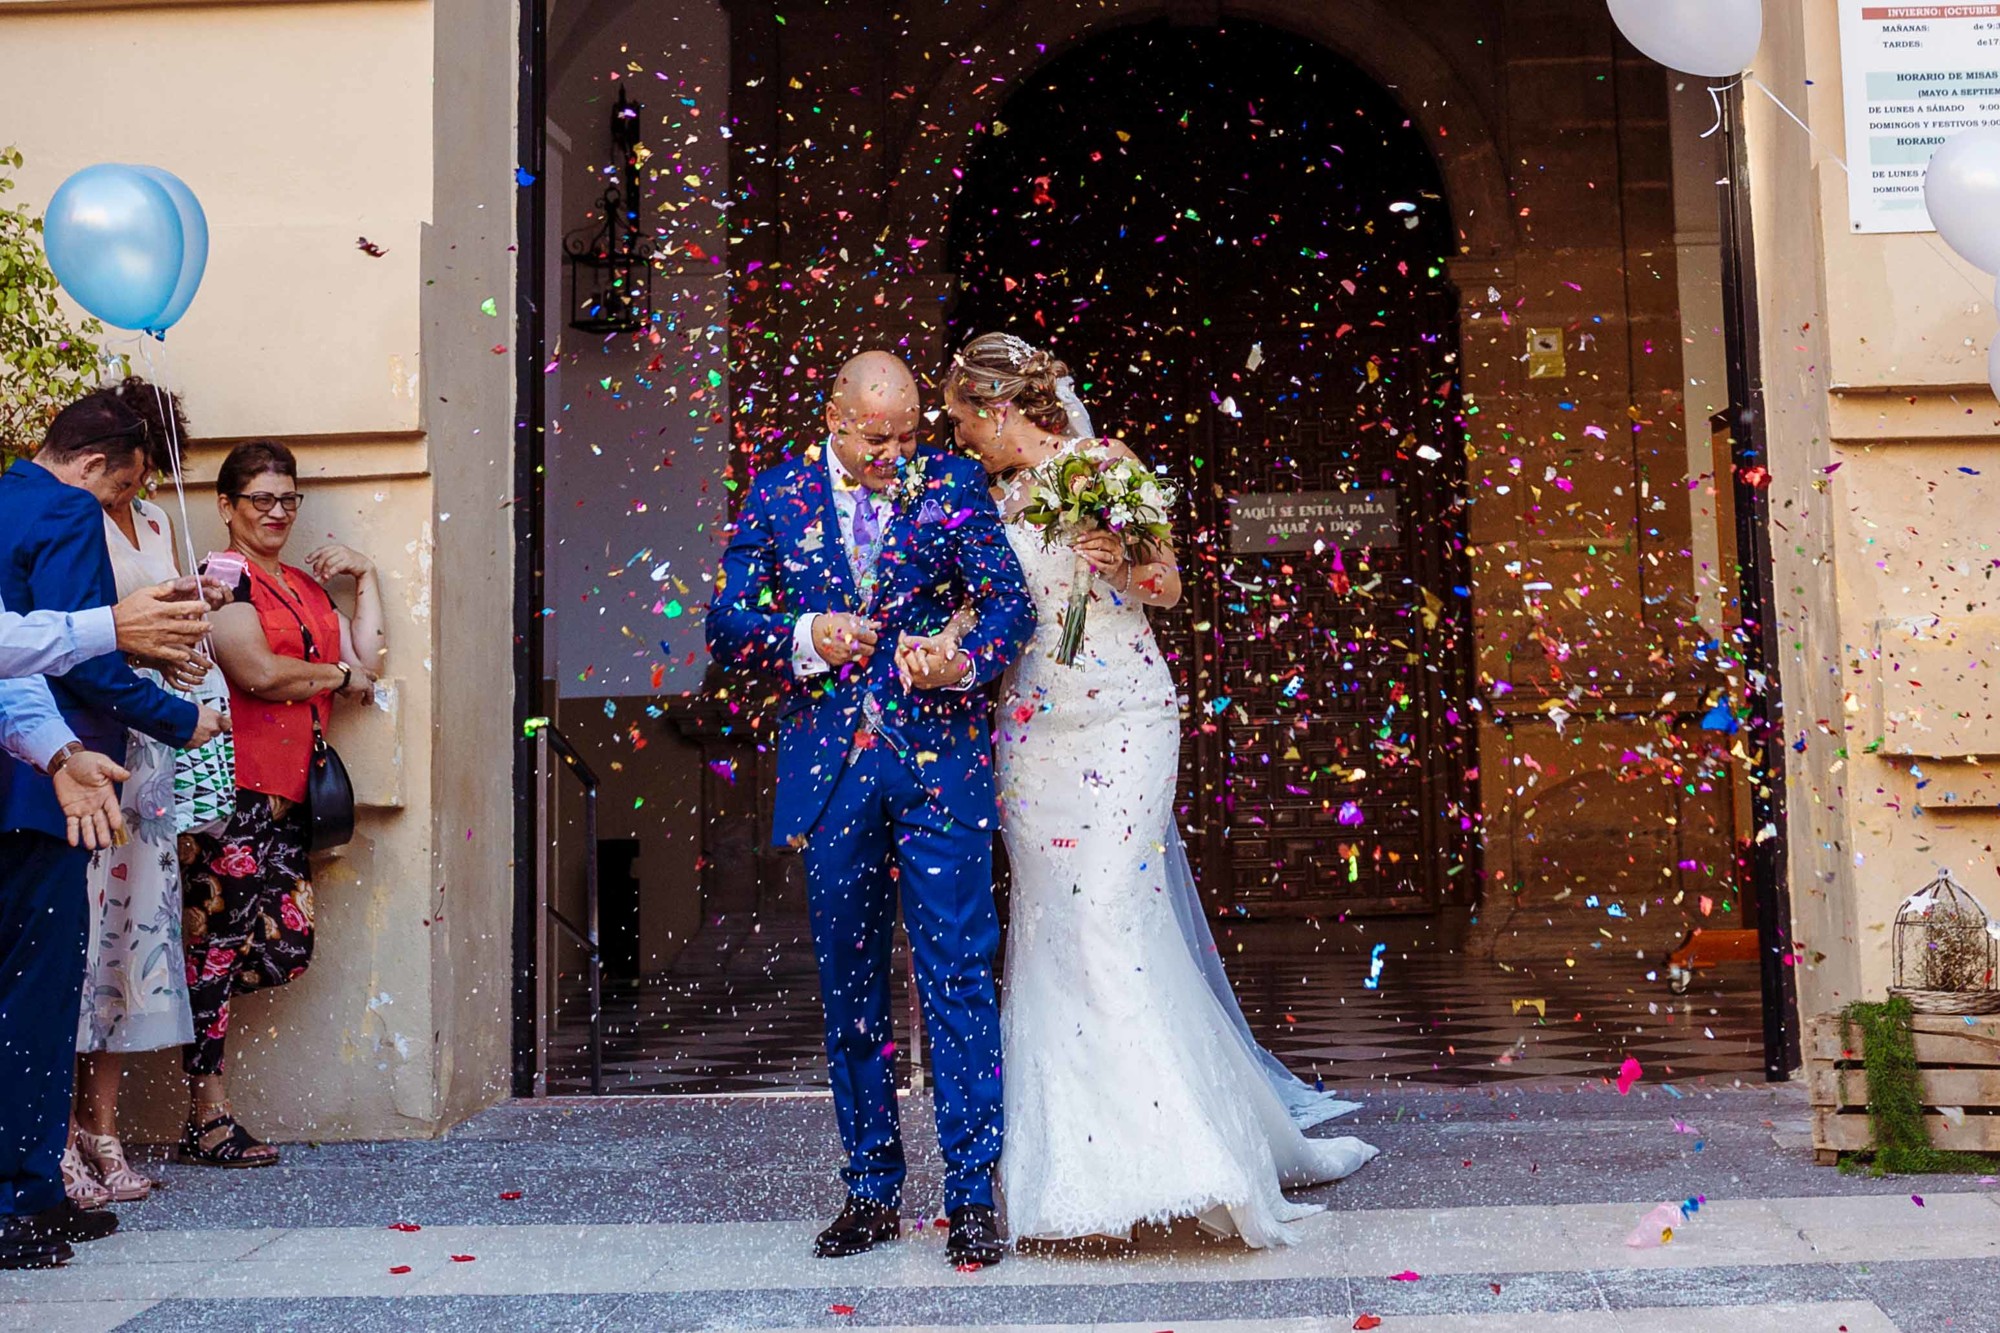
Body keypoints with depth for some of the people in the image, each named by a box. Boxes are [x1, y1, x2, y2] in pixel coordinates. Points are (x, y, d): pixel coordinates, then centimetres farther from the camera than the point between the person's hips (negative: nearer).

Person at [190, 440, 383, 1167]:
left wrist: (366, 575, 11)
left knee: (287, 948, 3)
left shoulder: (308, 584, 21)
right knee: (217, 947, -3)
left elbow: (366, 664, 11)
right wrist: (339, 675, 0)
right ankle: (209, 1121, 4)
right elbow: (260, 673, -16)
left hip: (291, 791, 8)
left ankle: (188, 1005, 27)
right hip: (234, 786, -8)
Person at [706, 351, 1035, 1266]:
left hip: (941, 756, -2)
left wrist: (968, 662, -22)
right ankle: (871, 1190, 23)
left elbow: (1011, 599, -2)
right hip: (829, 769, 2)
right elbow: (724, 625, 6)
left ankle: (972, 1195, 4)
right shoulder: (778, 496, 8)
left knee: (958, 973, -5)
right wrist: (804, 636, -13)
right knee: (848, 983, 10)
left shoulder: (952, 485, 5)